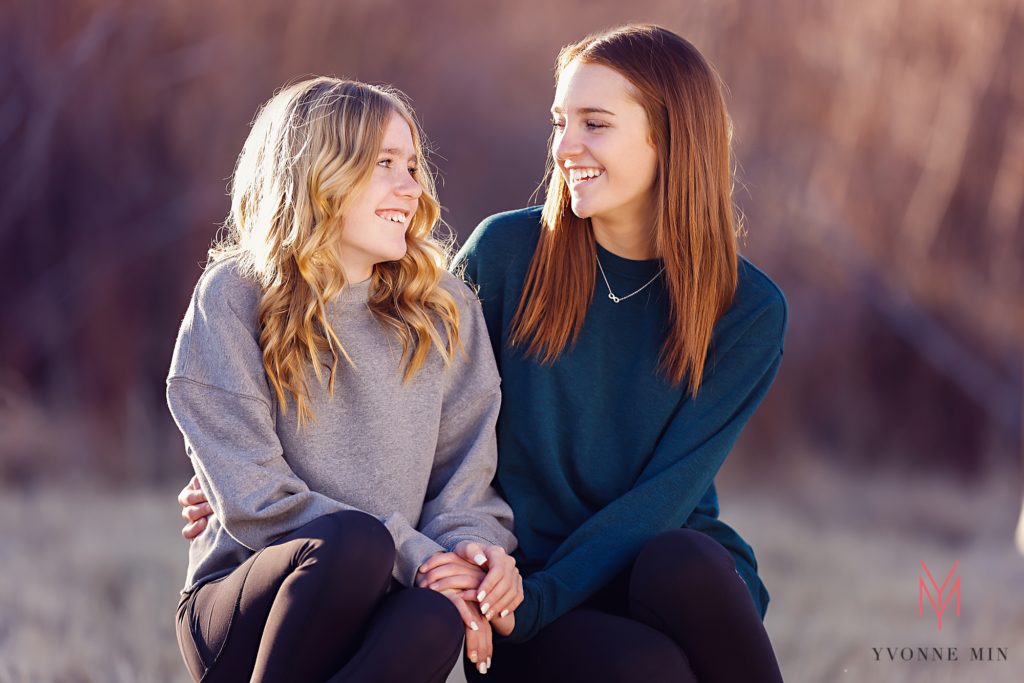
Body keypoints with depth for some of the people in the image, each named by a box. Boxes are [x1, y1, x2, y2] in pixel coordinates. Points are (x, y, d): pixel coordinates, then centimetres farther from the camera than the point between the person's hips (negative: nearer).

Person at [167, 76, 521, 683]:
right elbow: (255, 501, -10)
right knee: (355, 541, -36)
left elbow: (465, 476, 9)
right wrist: (416, 558, -18)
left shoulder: (446, 310, 10)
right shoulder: (234, 298, -3)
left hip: (374, 608, 3)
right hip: (240, 610, -2)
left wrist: (472, 543, -16)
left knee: (434, 620, -35)